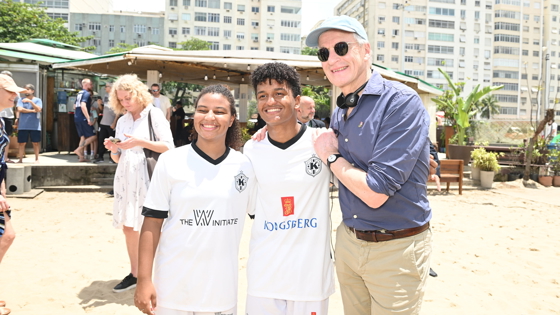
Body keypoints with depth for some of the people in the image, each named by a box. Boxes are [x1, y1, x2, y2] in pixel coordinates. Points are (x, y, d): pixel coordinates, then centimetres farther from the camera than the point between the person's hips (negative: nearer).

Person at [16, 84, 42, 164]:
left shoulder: (37, 100, 5)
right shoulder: (21, 100, 8)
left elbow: (38, 109, -11)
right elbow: (20, 109, -6)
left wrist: (30, 101, -20)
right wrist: (32, 110, -7)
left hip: (35, 126, -1)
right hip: (23, 126, 1)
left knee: (35, 143, 3)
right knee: (22, 143, 3)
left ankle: (37, 159, 11)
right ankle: (20, 159, 8)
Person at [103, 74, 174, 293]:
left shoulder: (154, 115, -3)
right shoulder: (122, 121, 14)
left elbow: (169, 147, -11)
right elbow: (118, 158, 18)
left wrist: (140, 142, -18)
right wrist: (113, 149, -4)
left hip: (146, 178, -6)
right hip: (125, 178, 7)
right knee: (127, 227, 10)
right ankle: (134, 274, 23)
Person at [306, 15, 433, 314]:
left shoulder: (402, 102, -19)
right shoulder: (338, 113, 5)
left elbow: (375, 192, -25)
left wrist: (331, 157, -9)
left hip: (396, 248, -7)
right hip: (348, 241, 7)